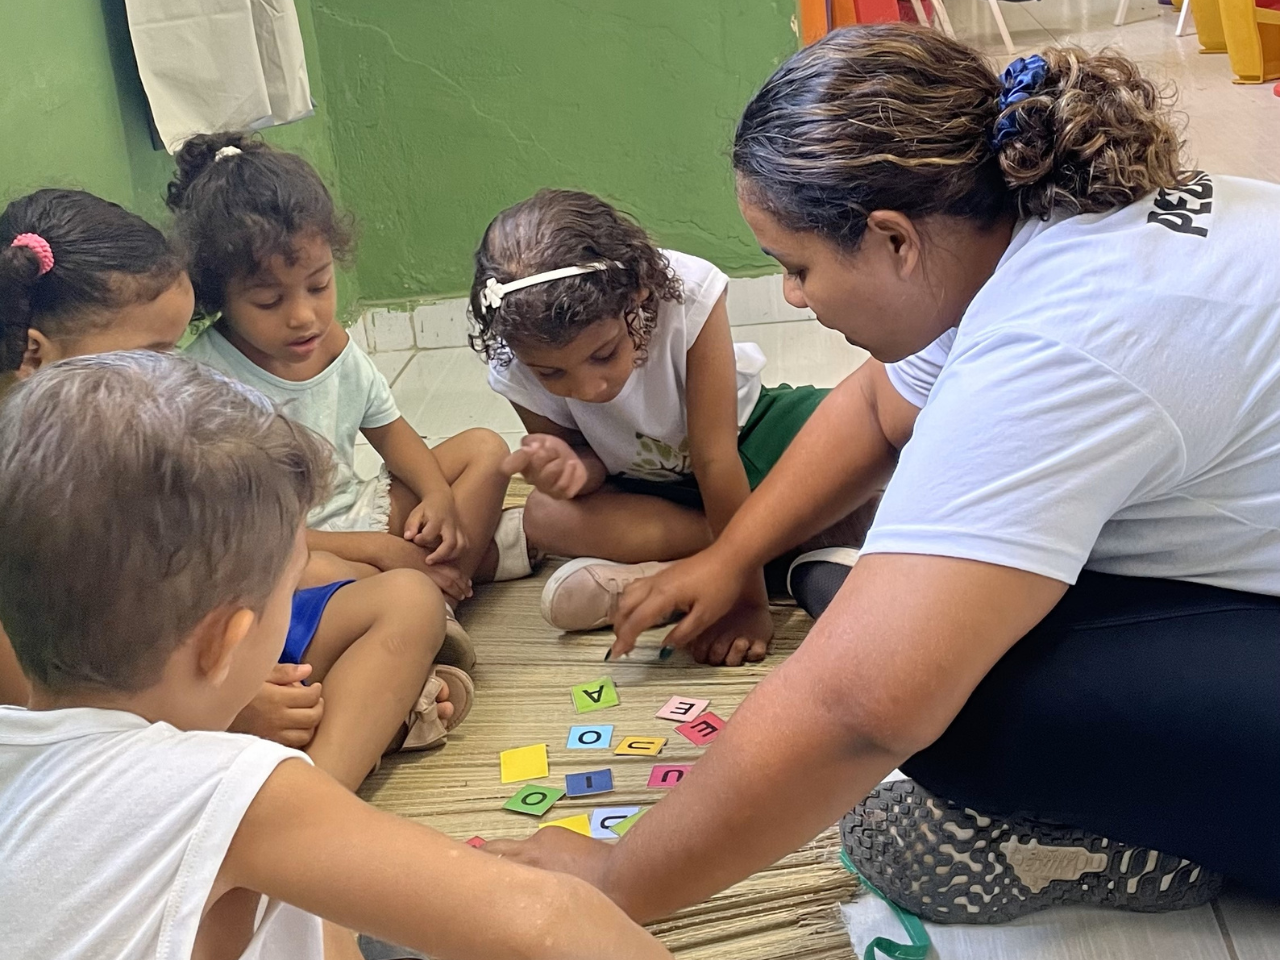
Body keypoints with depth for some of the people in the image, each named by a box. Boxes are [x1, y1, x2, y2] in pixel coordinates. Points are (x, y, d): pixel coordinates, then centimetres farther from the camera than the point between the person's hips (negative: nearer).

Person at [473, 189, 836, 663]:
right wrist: (570, 466, -35)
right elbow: (597, 462, -10)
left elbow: (715, 459, -31)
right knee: (547, 515, -29)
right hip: (648, 485, 2)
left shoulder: (687, 292, -33)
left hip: (745, 434, -2)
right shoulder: (515, 370, -25)